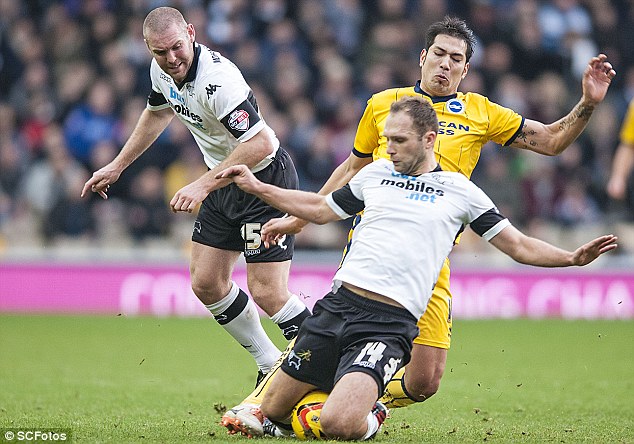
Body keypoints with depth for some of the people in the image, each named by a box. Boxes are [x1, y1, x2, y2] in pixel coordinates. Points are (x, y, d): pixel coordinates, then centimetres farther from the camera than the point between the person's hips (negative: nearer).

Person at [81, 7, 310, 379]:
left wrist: (203, 186, -35)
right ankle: (271, 367, 22)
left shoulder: (217, 79, -31)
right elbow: (158, 113, 20)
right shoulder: (162, 70, -3)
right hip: (226, 183, 9)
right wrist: (117, 166, 25)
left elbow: (260, 143, -36)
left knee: (267, 292, -16)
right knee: (206, 283, 9)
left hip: (266, 180, -9)